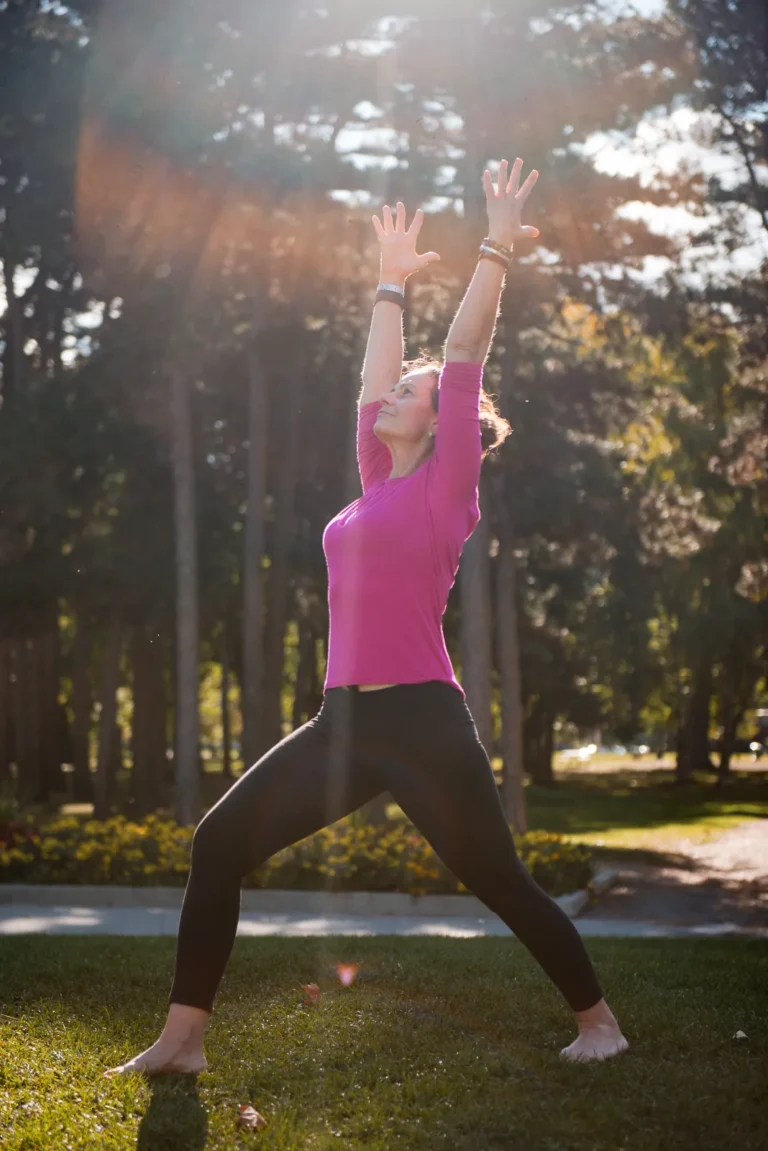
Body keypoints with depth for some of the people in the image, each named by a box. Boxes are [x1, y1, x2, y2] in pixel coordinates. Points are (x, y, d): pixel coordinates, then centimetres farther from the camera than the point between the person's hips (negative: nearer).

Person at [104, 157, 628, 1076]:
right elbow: (374, 377, 25)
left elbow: (464, 359, -5)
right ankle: (183, 1037, 3)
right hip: (345, 719, 7)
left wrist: (497, 251, -3)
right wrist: (391, 282, 34)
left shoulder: (445, 486, -2)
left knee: (499, 881, 3)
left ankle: (597, 1020, 23)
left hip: (422, 723, -7)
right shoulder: (380, 485, 16)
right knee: (220, 842, -1)